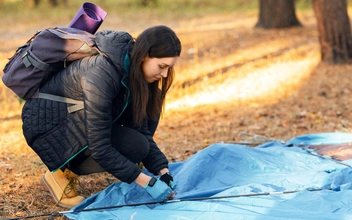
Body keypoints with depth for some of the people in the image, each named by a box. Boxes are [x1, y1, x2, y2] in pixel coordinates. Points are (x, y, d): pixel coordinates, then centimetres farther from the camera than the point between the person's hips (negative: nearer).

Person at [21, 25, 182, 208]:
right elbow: (100, 149, -30)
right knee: (134, 147, -22)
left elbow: (141, 129, -3)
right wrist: (147, 182, -28)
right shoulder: (101, 74, -33)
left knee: (149, 114, -3)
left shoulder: (133, 69, -8)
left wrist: (162, 171, -14)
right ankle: (62, 173, -3)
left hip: (77, 117, 9)